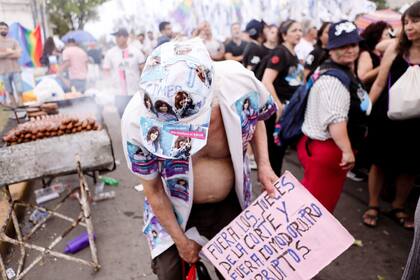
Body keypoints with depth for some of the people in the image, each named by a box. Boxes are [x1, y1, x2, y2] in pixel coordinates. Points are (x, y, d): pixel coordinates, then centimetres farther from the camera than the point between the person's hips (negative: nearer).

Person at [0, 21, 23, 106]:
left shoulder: (13, 41, 6)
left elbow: (18, 54, -6)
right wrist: (9, 52, -10)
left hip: (15, 69, 0)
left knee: (19, 91, -5)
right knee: (10, 92, 6)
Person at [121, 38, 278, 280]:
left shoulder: (238, 82, -28)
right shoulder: (137, 121, -30)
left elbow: (256, 119, -1)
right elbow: (153, 190, -13)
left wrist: (264, 165, -15)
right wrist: (181, 241, -4)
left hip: (230, 203, 2)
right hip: (172, 209, -1)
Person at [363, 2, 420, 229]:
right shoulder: (396, 48, -5)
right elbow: (379, 84, -1)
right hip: (386, 117, -1)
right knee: (379, 163, 9)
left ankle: (398, 208, 35)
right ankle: (373, 206, 27)